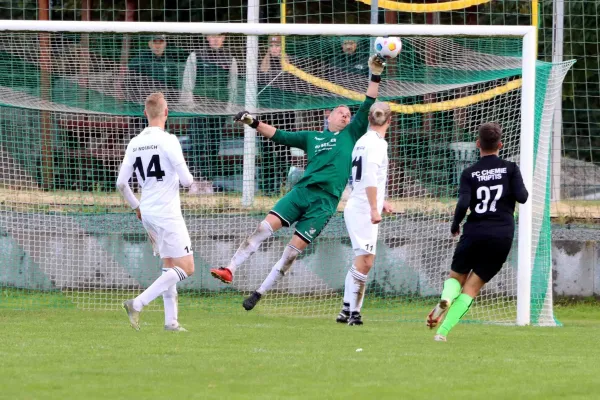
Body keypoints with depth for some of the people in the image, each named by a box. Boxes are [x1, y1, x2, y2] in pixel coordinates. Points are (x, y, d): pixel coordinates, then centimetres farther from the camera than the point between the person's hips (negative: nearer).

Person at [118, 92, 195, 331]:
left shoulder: (134, 143, 5)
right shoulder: (168, 141, -14)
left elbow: (121, 183, 7)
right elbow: (186, 180, -15)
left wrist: (136, 207, 22)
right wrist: (187, 179, 10)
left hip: (147, 213, 7)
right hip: (168, 213, -7)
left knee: (169, 266, 17)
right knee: (185, 268, -6)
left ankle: (171, 321, 12)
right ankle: (137, 304, -17)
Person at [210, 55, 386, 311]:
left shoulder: (351, 135, 14)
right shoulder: (312, 137, 21)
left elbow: (367, 108, 8)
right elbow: (280, 136, 20)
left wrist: (376, 76, 2)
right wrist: (254, 124, 9)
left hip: (326, 200, -2)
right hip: (302, 191, 2)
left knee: (295, 247, -6)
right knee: (266, 226, -14)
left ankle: (260, 293, 1)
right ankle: (230, 270, -15)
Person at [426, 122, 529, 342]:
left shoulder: (469, 173, 3)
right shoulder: (510, 168, 3)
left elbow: (463, 203, -10)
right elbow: (522, 197, -7)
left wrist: (455, 226, 7)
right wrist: (523, 190, 17)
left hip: (474, 233, 0)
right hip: (502, 237, 0)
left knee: (456, 276, 20)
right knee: (472, 287, 3)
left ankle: (445, 298, -16)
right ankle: (443, 330, -10)